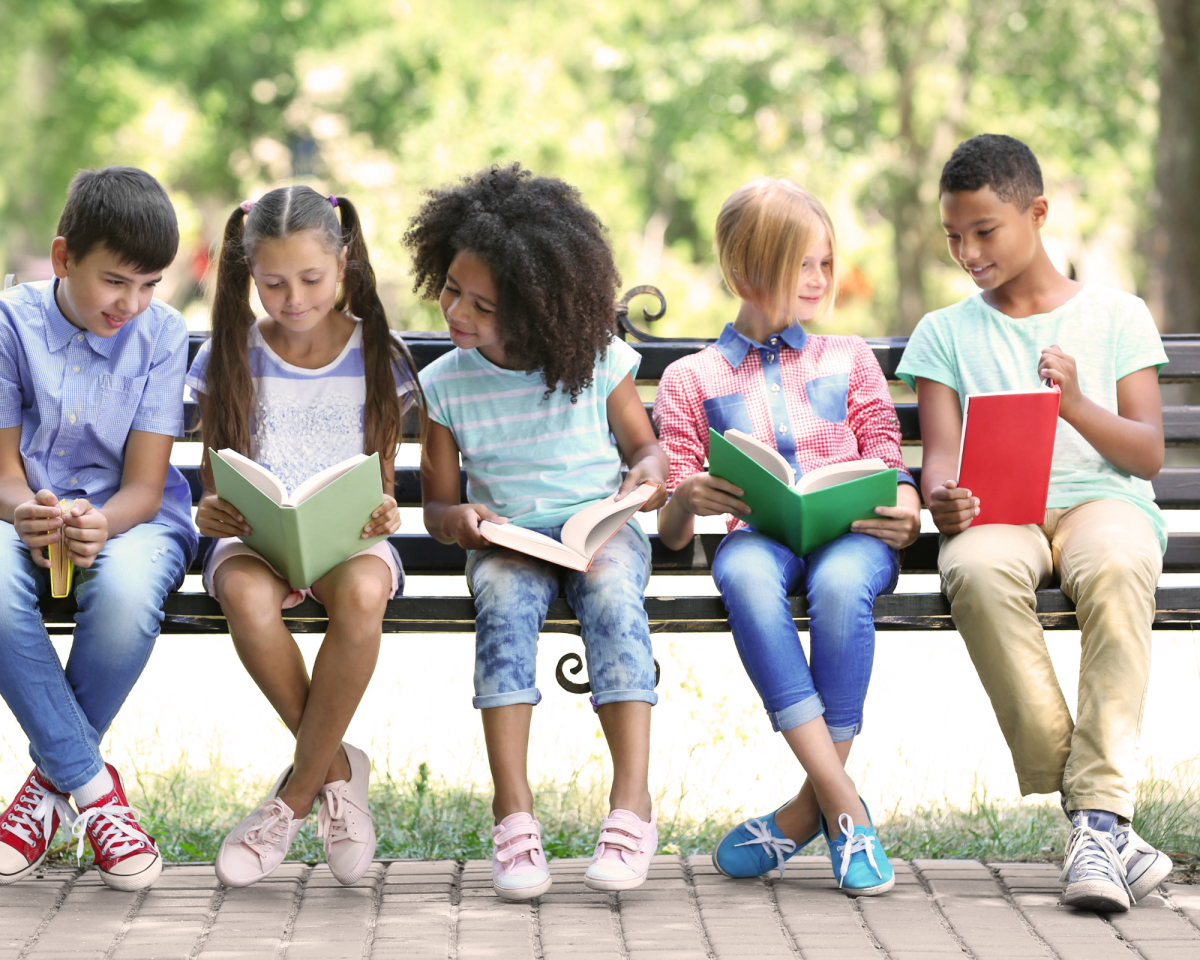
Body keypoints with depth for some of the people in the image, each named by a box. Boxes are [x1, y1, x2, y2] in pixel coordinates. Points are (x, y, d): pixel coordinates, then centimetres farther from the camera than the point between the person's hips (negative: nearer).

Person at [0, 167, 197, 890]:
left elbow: (144, 485, -7)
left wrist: (100, 524, -31)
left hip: (129, 517, 0)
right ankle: (93, 787, -22)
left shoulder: (161, 334, -3)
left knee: (126, 591, -38)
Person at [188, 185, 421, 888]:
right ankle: (337, 771, -19)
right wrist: (212, 512, -15)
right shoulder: (230, 358, 6)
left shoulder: (377, 358, 6)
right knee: (244, 593, -38)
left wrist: (382, 513, -15)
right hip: (255, 537, 0)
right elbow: (216, 481, 9)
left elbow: (381, 480, 9)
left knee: (362, 591, -39)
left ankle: (296, 796, -24)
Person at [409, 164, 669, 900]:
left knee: (612, 589, -35)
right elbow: (437, 504, 9)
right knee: (504, 598, -34)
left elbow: (643, 442, 13)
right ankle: (513, 811, -37)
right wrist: (459, 520, -15)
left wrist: (648, 471, -11)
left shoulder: (598, 361, -1)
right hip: (507, 542, 1)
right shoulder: (445, 384, 2)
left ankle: (633, 804, -39)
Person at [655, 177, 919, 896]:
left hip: (851, 534, 0)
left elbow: (890, 467, 15)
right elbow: (672, 533, 13)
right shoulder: (690, 380, 19)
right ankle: (845, 807, -40)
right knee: (743, 572, -39)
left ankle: (810, 808, -27)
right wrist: (686, 500, -12)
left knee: (840, 581, -38)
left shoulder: (849, 359, 24)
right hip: (757, 533, 0)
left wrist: (904, 511, -9)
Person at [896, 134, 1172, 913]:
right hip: (997, 515, 1)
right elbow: (941, 456, 8)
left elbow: (1149, 453, 7)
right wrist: (944, 499, -17)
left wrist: (1076, 404, -12)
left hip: (1103, 499, -1)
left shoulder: (1117, 315, 15)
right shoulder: (945, 334, 19)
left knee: (1116, 566, -40)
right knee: (977, 570, -38)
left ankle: (1100, 816, -46)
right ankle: (1098, 818, -37)